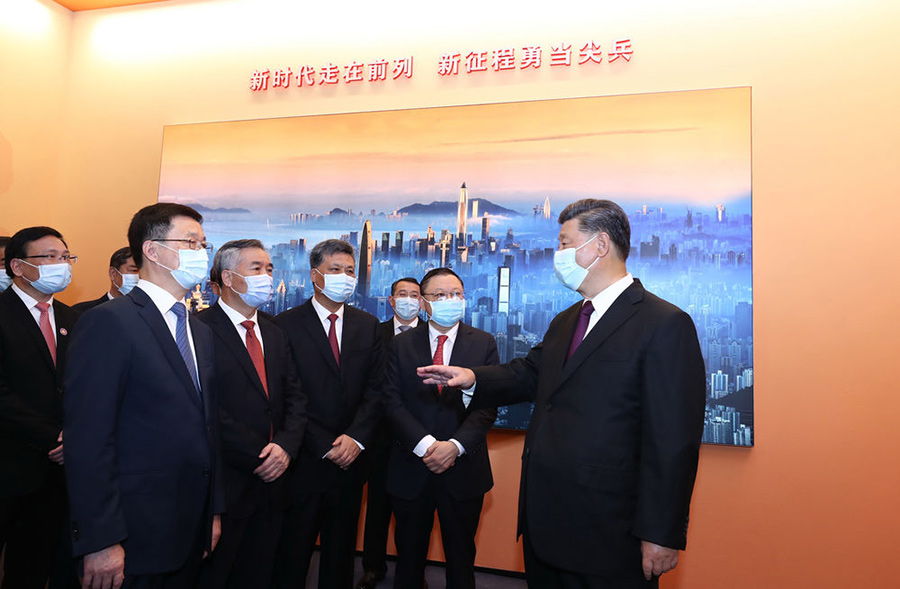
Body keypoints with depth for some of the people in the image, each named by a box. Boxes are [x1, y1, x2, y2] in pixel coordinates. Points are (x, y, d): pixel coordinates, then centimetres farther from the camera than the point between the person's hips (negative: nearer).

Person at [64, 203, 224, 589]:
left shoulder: (201, 331, 11)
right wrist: (101, 540, -18)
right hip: (135, 537, -7)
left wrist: (214, 510, 13)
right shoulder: (109, 322, -13)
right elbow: (88, 438, -17)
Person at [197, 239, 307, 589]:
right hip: (224, 485, -6)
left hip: (271, 481, 6)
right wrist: (260, 456, -15)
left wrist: (285, 446, -9)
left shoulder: (275, 333, 11)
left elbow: (295, 397, 8)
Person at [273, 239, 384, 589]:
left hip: (351, 457, 4)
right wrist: (326, 447, -13)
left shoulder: (368, 327, 6)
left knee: (341, 550, 18)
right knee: (293, 551, 11)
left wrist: (356, 438, -11)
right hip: (304, 461, -3)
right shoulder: (287, 324, -6)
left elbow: (375, 389, 2)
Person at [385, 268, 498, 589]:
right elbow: (393, 401, -5)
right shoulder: (402, 343, 1)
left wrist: (455, 445, -18)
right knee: (409, 556, 17)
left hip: (463, 469, 0)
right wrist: (425, 444, -17)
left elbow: (488, 404, -6)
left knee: (461, 559, 15)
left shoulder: (484, 343, -1)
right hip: (410, 469, 1)